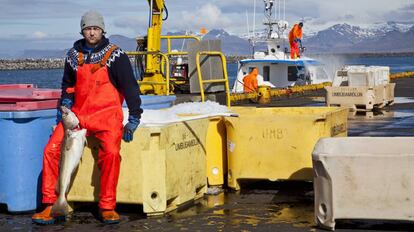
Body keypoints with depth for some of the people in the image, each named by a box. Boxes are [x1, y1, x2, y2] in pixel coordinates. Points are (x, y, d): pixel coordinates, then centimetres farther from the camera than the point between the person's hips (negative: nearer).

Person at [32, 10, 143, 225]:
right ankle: (50, 206, -5)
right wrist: (64, 106, 9)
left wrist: (133, 120, -5)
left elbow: (130, 87, 0)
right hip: (78, 114, 4)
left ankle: (107, 207, -15)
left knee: (111, 152, -29)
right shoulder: (73, 55, 12)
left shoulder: (115, 55, 0)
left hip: (106, 115, -4)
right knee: (51, 149, -14)